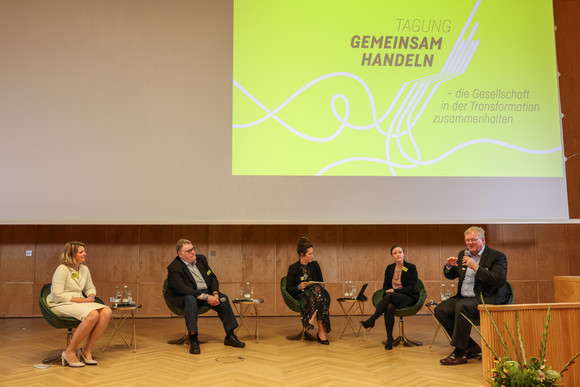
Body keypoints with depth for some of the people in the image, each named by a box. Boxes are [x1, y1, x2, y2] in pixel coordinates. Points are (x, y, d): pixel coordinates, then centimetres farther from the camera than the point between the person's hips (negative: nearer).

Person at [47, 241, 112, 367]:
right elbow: (57, 295, -17)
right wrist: (81, 300, -19)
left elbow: (90, 288, 25)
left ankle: (86, 350, -14)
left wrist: (91, 297, 1)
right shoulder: (62, 269, -11)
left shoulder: (84, 269, 12)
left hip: (79, 303, 7)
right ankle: (69, 352, -20)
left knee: (106, 312, -21)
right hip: (60, 305, -7)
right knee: (93, 314, -35)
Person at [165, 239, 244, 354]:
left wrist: (215, 294, -12)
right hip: (183, 296, -6)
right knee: (190, 299, -38)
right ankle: (193, 339, -39)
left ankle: (230, 336, -9)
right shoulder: (174, 267, -15)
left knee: (223, 299, -15)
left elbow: (213, 278, 9)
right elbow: (182, 289, -25)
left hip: (206, 292, 6)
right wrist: (205, 297, -29)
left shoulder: (201, 259, 7)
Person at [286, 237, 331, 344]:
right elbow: (289, 289, 2)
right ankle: (321, 331, -36)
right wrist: (299, 287, -17)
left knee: (318, 289, -34)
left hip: (315, 294, 3)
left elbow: (321, 282, 19)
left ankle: (312, 319, -36)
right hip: (301, 297, -3)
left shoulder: (315, 265, 12)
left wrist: (322, 286, -4)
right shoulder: (293, 268, 0)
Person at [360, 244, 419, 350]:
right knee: (389, 307, -35)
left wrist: (394, 291, -18)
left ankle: (371, 321, -29)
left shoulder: (411, 267, -4)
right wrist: (387, 290, -10)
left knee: (390, 296, -36)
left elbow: (412, 288, -10)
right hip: (392, 298, 3)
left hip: (409, 297, -3)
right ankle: (389, 339, -29)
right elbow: (385, 285, 14)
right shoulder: (389, 268, 11)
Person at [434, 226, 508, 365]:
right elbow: (450, 276, 22)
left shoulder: (497, 256, -4)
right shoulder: (463, 254, 15)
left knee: (462, 306, -35)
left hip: (486, 299, -7)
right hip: (463, 298, 7)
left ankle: (459, 353, -24)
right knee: (440, 310, -13)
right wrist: (449, 266, -3)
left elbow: (500, 280, -18)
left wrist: (476, 267, -23)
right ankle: (471, 347, -3)